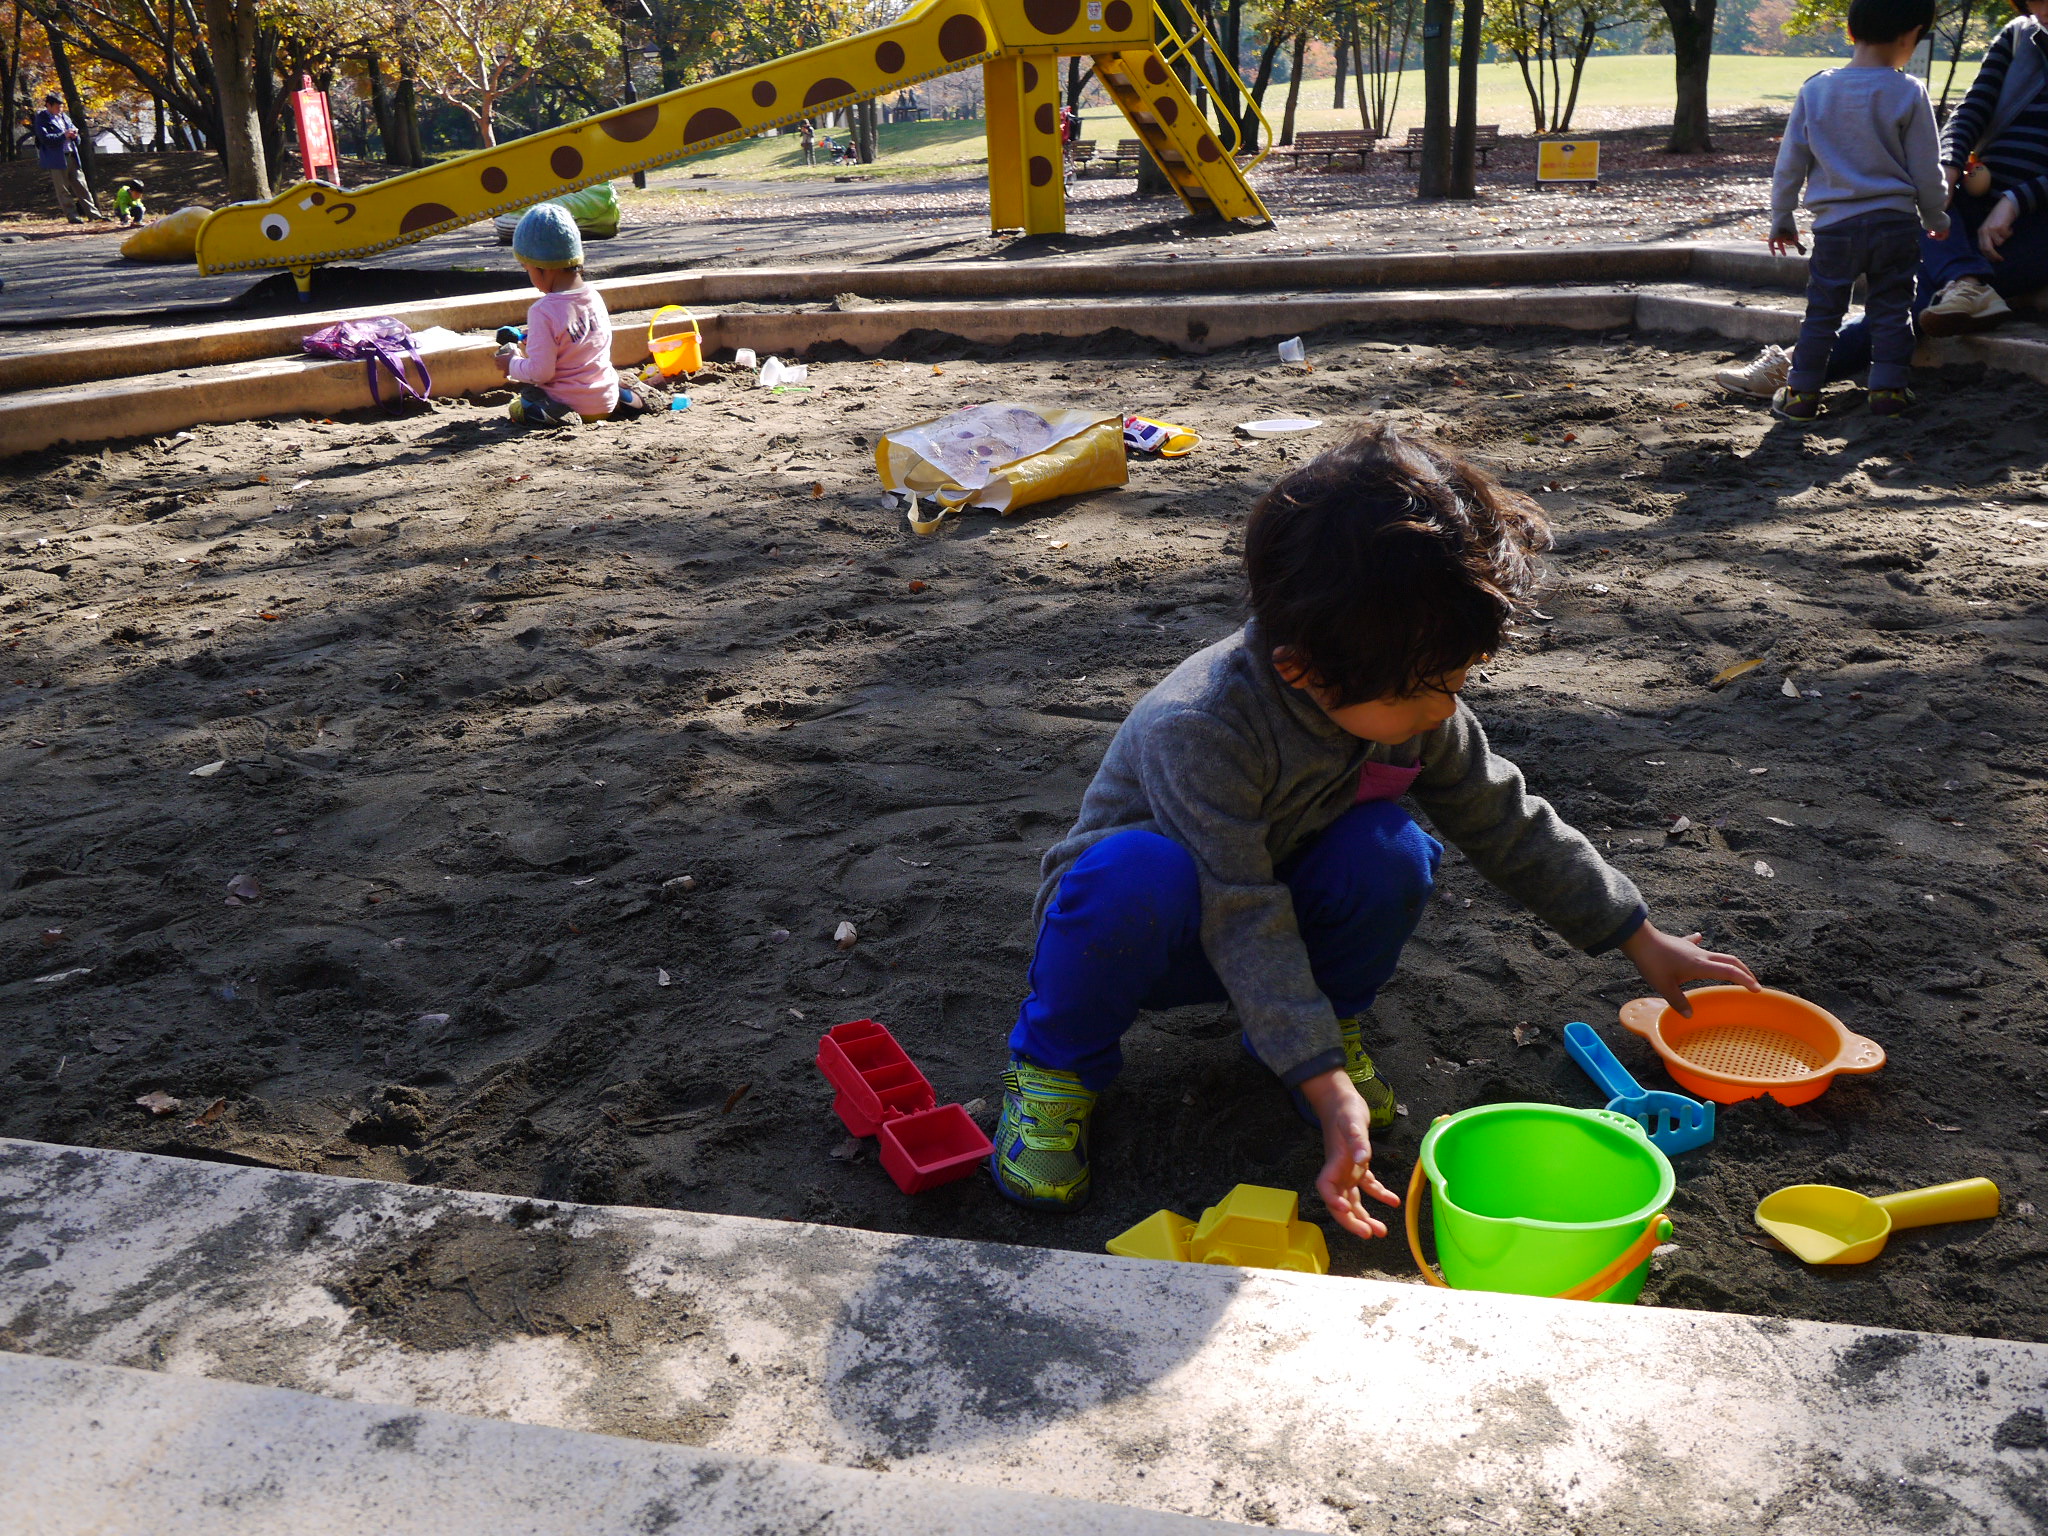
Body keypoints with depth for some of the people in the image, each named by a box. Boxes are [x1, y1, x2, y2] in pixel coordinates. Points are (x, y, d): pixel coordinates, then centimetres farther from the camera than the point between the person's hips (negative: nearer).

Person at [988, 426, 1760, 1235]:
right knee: (1143, 873, -41)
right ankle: (1055, 1063, -14)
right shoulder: (1199, 731, -35)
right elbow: (1244, 924, -36)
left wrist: (1646, 944, 6)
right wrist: (1328, 1092, -40)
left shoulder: (1414, 707, -14)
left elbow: (1508, 826, 1)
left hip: (1288, 905, 5)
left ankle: (1328, 1018, 3)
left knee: (1391, 851, -26)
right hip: (1144, 924, -5)